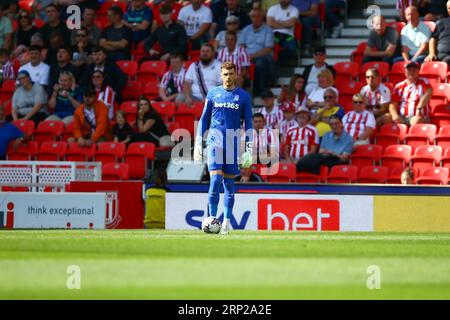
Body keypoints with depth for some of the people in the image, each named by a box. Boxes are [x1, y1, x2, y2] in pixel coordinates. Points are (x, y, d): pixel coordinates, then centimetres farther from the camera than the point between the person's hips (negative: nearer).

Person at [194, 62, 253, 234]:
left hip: (233, 143, 0)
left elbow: (248, 124, 6)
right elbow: (204, 118, 13)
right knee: (216, 178, -13)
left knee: (229, 182, 4)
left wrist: (249, 149, 0)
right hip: (215, 141, 0)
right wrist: (198, 143, 8)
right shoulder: (213, 93, 8)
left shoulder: (243, 96, 6)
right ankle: (212, 218, -10)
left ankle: (226, 222, 10)